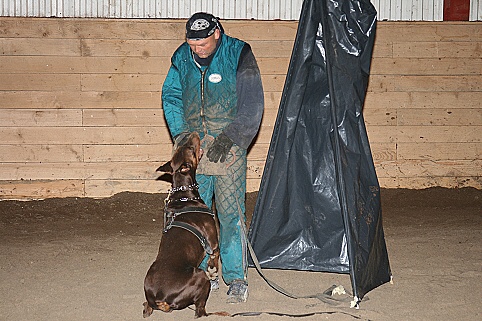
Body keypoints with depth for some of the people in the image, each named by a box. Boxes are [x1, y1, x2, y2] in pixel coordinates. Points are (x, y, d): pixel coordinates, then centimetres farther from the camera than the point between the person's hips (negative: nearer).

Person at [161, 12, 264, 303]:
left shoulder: (239, 55, -7)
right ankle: (204, 274, 17)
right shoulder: (182, 58, 6)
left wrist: (229, 138, -13)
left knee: (231, 214, -6)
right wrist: (180, 131, -2)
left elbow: (252, 105, -7)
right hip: (192, 145, 4)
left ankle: (237, 279, 3)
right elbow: (171, 96, 13)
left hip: (228, 147, -4)